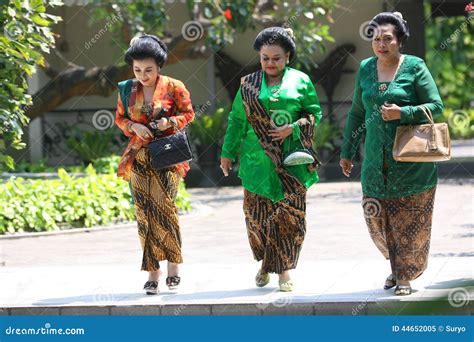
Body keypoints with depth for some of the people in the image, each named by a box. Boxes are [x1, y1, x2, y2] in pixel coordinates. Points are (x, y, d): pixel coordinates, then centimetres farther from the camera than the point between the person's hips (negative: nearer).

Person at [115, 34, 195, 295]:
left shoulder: (173, 87, -3)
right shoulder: (128, 90, 6)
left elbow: (188, 113, 5)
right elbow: (119, 118, 15)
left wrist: (170, 122, -14)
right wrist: (134, 127, -5)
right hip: (138, 157, 3)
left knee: (163, 207, -14)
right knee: (144, 213, -1)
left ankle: (173, 265, 2)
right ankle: (153, 272, 3)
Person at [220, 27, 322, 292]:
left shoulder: (300, 81, 5)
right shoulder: (249, 84, 9)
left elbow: (314, 113, 6)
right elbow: (237, 120, 12)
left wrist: (293, 128, -10)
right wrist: (228, 153, 11)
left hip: (291, 160, -1)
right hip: (258, 159, 1)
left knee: (290, 213, -4)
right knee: (257, 213, -1)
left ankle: (284, 268, 3)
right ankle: (265, 261, 20)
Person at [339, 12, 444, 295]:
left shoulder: (415, 67, -5)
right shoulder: (366, 69, 9)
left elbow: (436, 106, -6)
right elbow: (357, 113, 17)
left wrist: (403, 113, -20)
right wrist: (348, 152, 17)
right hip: (376, 162, 4)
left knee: (410, 221, -1)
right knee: (378, 219, 3)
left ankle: (405, 276, 13)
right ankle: (397, 266, 25)